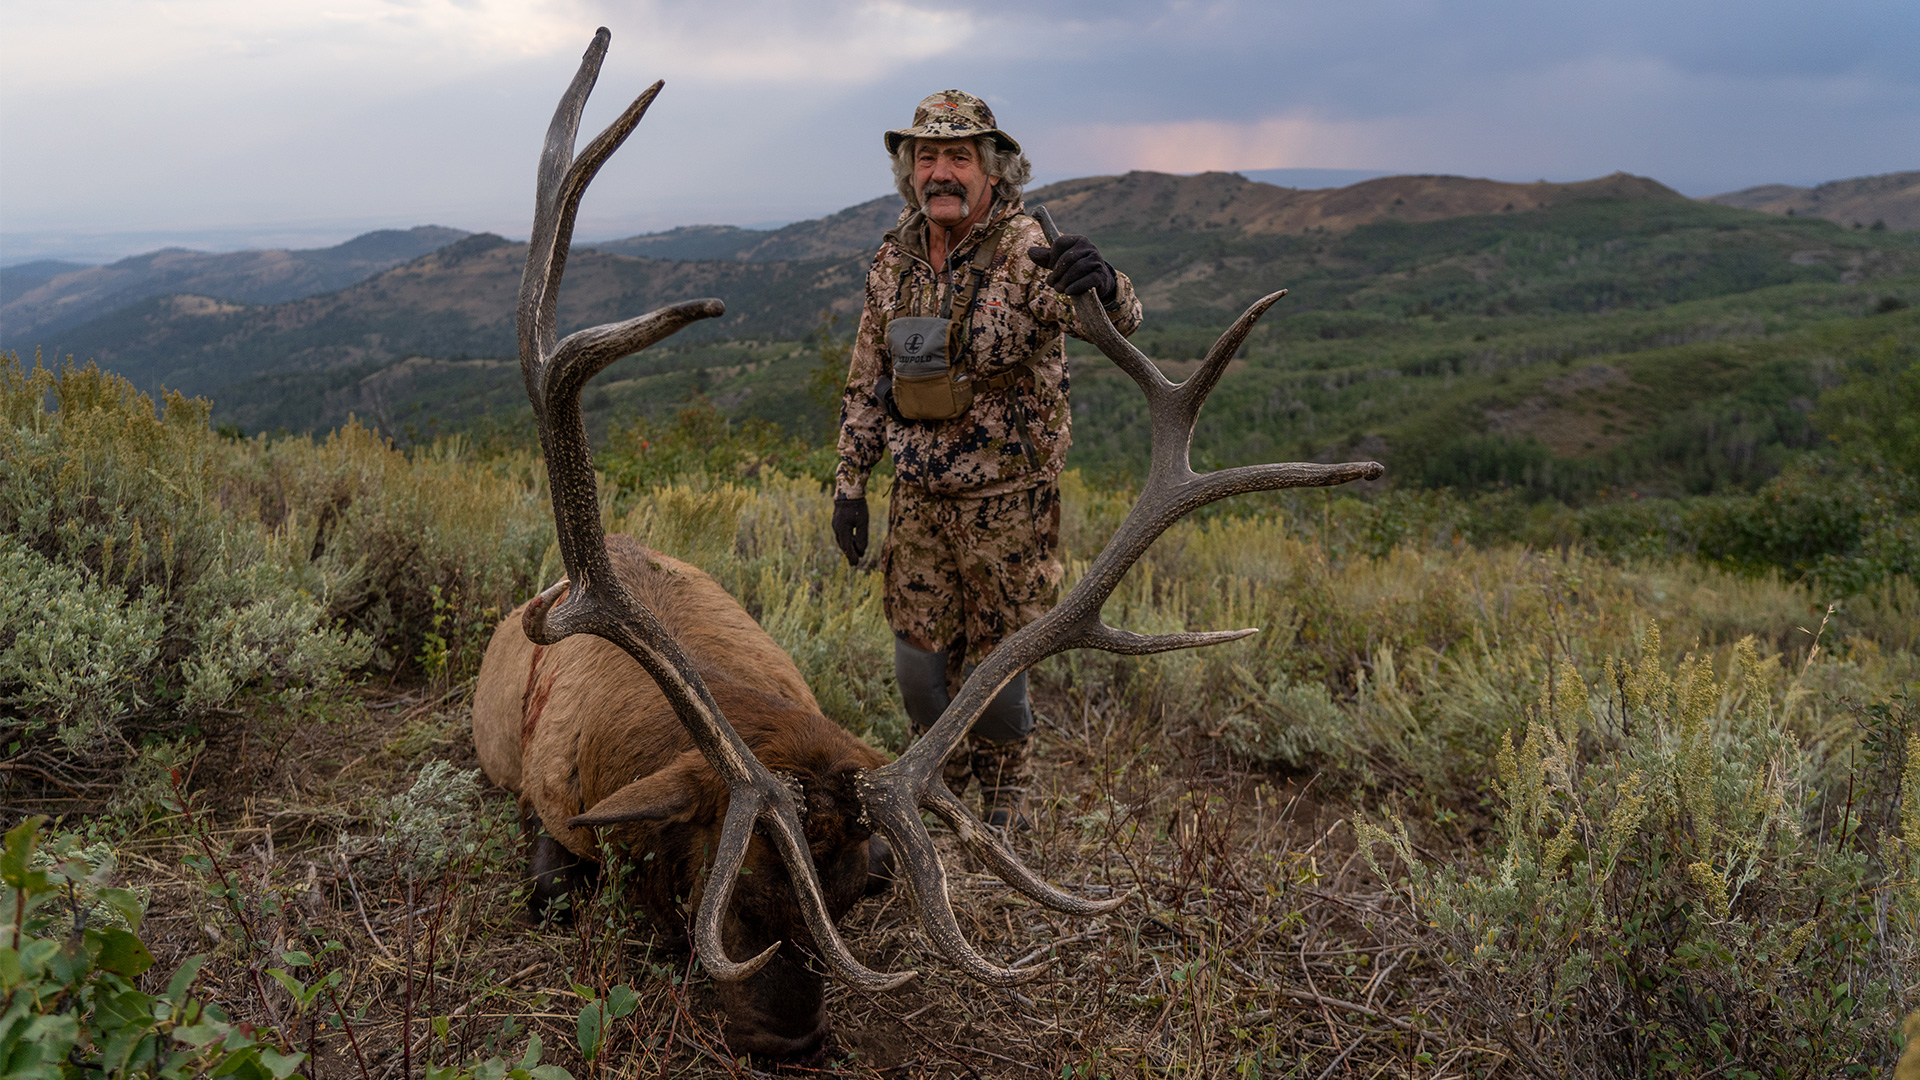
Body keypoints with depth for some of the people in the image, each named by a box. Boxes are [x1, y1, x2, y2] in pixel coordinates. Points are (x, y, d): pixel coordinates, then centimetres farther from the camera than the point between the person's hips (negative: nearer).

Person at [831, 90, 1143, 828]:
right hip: (918, 497, 5)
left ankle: (1004, 808, 30)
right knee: (919, 656, 12)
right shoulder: (894, 261, 2)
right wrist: (849, 484, 8)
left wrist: (1101, 283, -59)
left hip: (1007, 500, -5)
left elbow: (1115, 320, -35)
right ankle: (945, 790, 36)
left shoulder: (1028, 253, -16)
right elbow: (866, 384, 10)